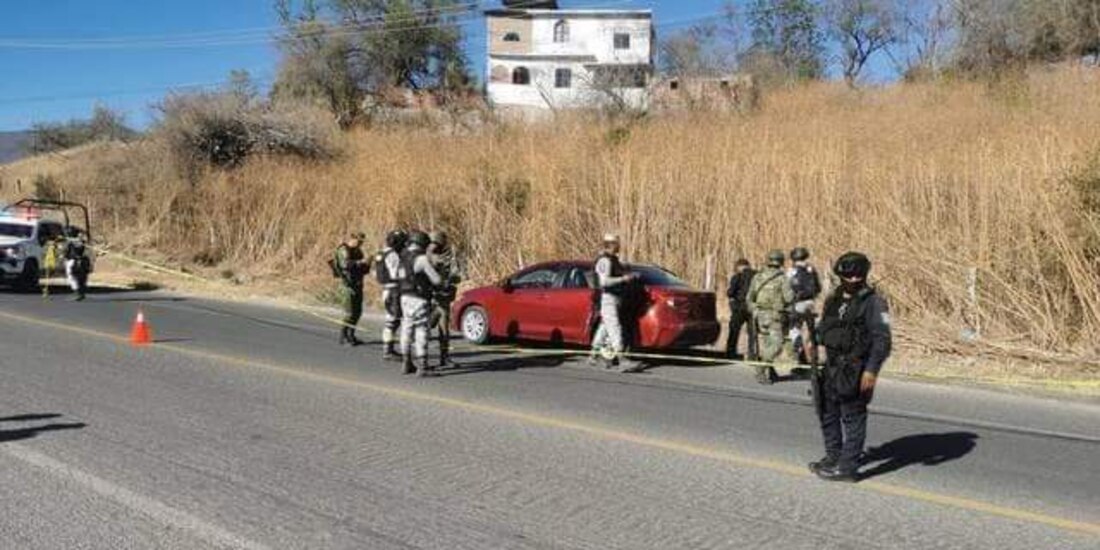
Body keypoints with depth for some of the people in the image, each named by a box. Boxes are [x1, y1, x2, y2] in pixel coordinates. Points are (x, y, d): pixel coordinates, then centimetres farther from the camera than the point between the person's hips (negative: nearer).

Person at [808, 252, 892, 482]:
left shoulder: (873, 302, -10)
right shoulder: (833, 301, 13)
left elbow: (882, 339, -15)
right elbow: (823, 329, 25)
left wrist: (871, 370, -21)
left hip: (854, 371, -8)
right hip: (830, 367, 8)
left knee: (853, 418, -2)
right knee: (828, 414, 17)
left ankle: (848, 467, 4)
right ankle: (833, 458, 31)